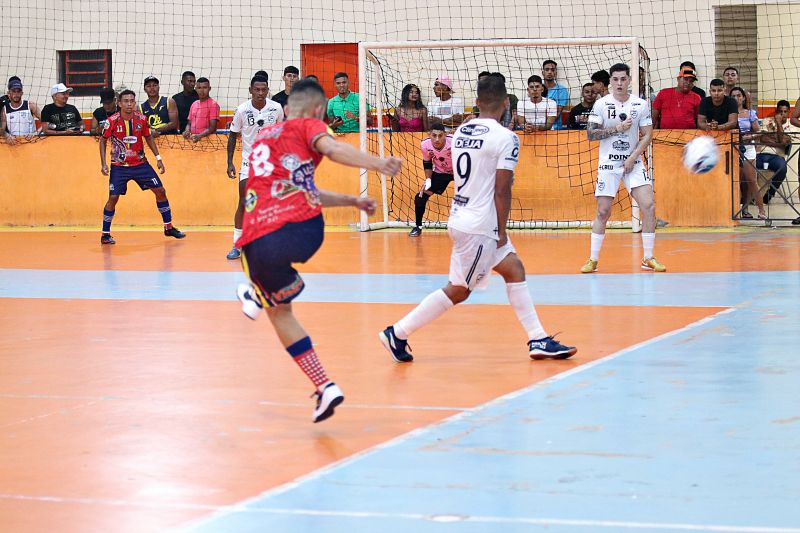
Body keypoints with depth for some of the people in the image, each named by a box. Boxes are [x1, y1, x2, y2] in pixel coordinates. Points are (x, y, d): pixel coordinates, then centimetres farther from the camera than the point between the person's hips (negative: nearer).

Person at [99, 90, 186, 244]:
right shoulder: (112, 121, -14)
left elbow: (148, 138, 10)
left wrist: (158, 158, 7)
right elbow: (103, 141, -2)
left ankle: (168, 227, 17)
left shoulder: (141, 119, -7)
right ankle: (105, 234, 3)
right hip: (119, 166, -3)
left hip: (140, 163, 3)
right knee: (113, 198, -11)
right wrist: (103, 163, -10)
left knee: (160, 191, 2)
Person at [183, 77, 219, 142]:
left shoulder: (213, 104, -5)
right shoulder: (194, 105, 15)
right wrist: (187, 131, -2)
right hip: (193, 140, 6)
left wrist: (199, 136, -26)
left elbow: (212, 128, -11)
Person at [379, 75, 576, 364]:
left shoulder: (460, 132, 8)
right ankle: (397, 333, 2)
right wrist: (501, 232, -10)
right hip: (479, 226, -9)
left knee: (514, 269, 15)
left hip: (462, 218, 9)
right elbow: (501, 190, -17)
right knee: (458, 290, 0)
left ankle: (539, 340, 17)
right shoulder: (505, 137, -15)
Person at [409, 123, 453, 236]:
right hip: (439, 172, 3)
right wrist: (428, 179, -14)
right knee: (420, 197, -3)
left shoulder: (454, 143, -36)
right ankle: (417, 227, 18)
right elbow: (427, 163, -3)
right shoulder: (425, 145, -23)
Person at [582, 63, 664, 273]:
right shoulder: (601, 104, -3)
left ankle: (648, 258, 1)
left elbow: (647, 135, 1)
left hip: (633, 162, 1)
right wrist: (616, 129, -16)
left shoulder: (641, 104, 0)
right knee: (603, 212, -2)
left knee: (649, 206, -10)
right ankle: (593, 259, 9)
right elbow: (590, 133, -6)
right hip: (608, 163, -1)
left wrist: (633, 157, -11)